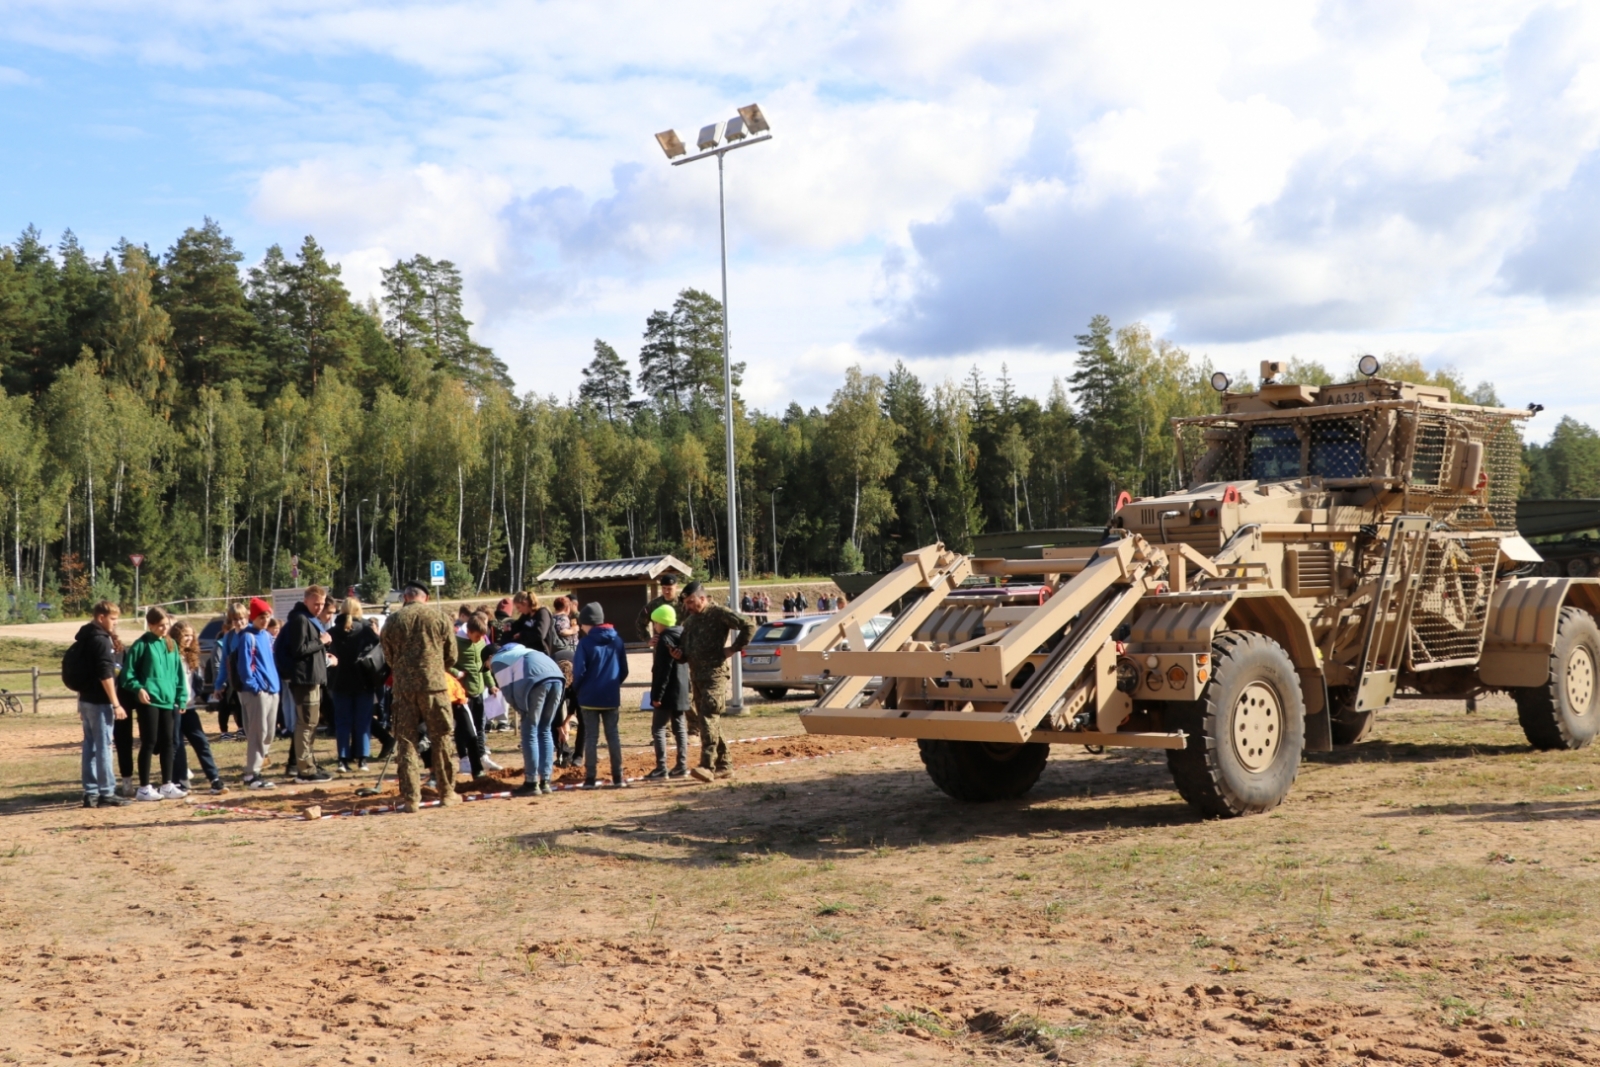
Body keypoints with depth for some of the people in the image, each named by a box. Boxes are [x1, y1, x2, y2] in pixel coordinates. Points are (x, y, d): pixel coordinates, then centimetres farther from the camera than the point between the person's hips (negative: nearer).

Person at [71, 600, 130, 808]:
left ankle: (90, 793, 13)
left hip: (86, 699, 9)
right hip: (100, 701, -9)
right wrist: (115, 704, -17)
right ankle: (106, 793, -2)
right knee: (103, 746, -5)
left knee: (90, 745, 10)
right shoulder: (101, 641, -15)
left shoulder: (83, 638, 13)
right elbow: (105, 675, -19)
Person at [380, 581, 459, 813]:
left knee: (406, 742, 6)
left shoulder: (393, 620, 3)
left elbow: (388, 657, 12)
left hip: (403, 687, 1)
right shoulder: (439, 617, 1)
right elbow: (451, 656, 6)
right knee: (441, 739, 10)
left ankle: (411, 798, 4)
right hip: (434, 685, -1)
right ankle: (446, 793, 15)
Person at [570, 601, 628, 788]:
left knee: (591, 737, 3)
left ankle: (590, 778, 3)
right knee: (613, 735, 10)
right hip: (611, 697, 3)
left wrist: (577, 688, 5)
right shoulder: (617, 640, 2)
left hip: (589, 697, -3)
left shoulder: (585, 642, -11)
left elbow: (579, 671, -13)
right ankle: (618, 777, 9)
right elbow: (624, 670, 6)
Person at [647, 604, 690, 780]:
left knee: (658, 729, -4)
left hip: (668, 693, -9)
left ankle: (661, 768, -7)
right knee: (680, 728, 11)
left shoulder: (665, 640, -15)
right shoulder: (681, 636, 11)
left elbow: (663, 671, -20)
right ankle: (682, 765, 12)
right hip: (682, 692, 9)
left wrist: (657, 695, -18)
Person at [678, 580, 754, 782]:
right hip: (696, 676, 9)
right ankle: (723, 765, 17)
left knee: (709, 718, -17)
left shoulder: (718, 613, -8)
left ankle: (708, 766, -24)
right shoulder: (690, 620, 17)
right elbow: (686, 651, 24)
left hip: (715, 675, -9)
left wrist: (734, 648, -13)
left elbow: (749, 627, -15)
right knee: (710, 721, 10)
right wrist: (679, 654, 1)